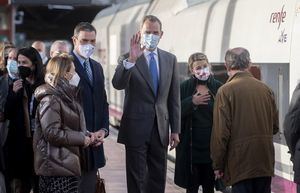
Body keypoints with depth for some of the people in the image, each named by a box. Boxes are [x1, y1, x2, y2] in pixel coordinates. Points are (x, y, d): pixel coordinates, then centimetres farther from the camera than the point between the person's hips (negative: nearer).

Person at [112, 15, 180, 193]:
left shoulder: (170, 59, 8)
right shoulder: (128, 58, -4)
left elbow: (174, 98, 9)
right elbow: (118, 84, -22)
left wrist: (175, 130, 6)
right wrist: (132, 59, -35)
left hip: (160, 128, 4)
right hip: (136, 128, -4)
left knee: (158, 178, 10)